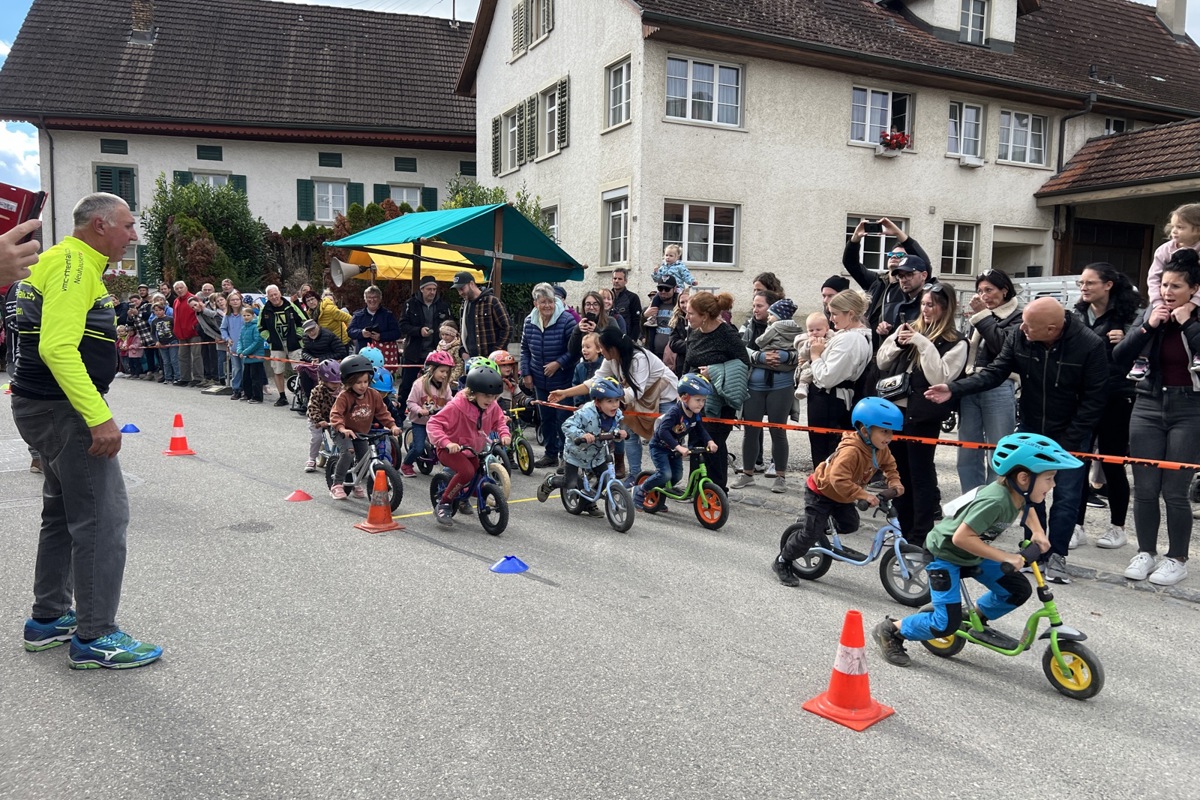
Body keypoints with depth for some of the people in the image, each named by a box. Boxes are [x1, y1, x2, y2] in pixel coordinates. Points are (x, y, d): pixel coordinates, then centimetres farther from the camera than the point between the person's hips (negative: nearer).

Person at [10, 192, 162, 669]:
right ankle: (94, 639, -1)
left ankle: (48, 619, 28)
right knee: (103, 516, -8)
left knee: (65, 512, 18)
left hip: (48, 406, 11)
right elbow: (57, 348, -27)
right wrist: (100, 418, -29)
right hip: (62, 408, -11)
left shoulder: (73, 262, 17)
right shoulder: (73, 264, -16)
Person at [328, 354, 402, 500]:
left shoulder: (374, 395, -7)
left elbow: (382, 412, 0)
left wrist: (392, 425, -14)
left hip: (362, 434, 5)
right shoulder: (344, 396, -21)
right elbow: (335, 414, -30)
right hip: (344, 433, -5)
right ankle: (337, 485, -15)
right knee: (348, 452, -29)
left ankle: (356, 483, 31)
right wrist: (342, 428, -47)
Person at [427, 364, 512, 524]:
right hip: (450, 450, -6)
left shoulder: (492, 406, -10)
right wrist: (446, 442, -41)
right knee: (467, 471, -34)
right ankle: (442, 505, -16)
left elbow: (499, 421, 11)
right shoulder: (457, 406, -27)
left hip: (473, 452, 6)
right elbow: (433, 424, -28)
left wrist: (504, 434, -10)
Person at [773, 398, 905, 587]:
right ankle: (782, 562, 10)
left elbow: (889, 464, 10)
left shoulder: (881, 449, -10)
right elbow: (839, 480, -45)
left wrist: (894, 482, -9)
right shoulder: (851, 450, -38)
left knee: (850, 524, 5)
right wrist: (864, 496, -47)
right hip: (820, 491, -9)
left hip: (839, 495, 9)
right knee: (811, 534, -8)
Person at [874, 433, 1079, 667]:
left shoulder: (1017, 493, -9)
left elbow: (1027, 508, 18)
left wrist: (1037, 532, 1)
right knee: (948, 624, -12)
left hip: (972, 554, 9)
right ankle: (890, 630, 7)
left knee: (1019, 589, 4)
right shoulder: (994, 500, -35)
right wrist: (1004, 557, -34)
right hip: (945, 554, -8)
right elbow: (961, 537, -38)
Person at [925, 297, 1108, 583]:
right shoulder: (1018, 339, -14)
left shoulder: (1090, 346, -23)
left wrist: (1068, 441, -17)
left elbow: (1093, 399, -17)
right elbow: (994, 372, -12)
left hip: (1069, 435, -3)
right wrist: (954, 388, -26)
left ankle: (1056, 555, 14)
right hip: (1030, 430, 3)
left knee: (1066, 496, 1)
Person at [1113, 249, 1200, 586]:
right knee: (1144, 488, 6)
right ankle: (1146, 553, 21)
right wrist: (1148, 327, -11)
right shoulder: (1150, 314, 4)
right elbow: (1119, 357, -2)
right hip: (1148, 406, 3)